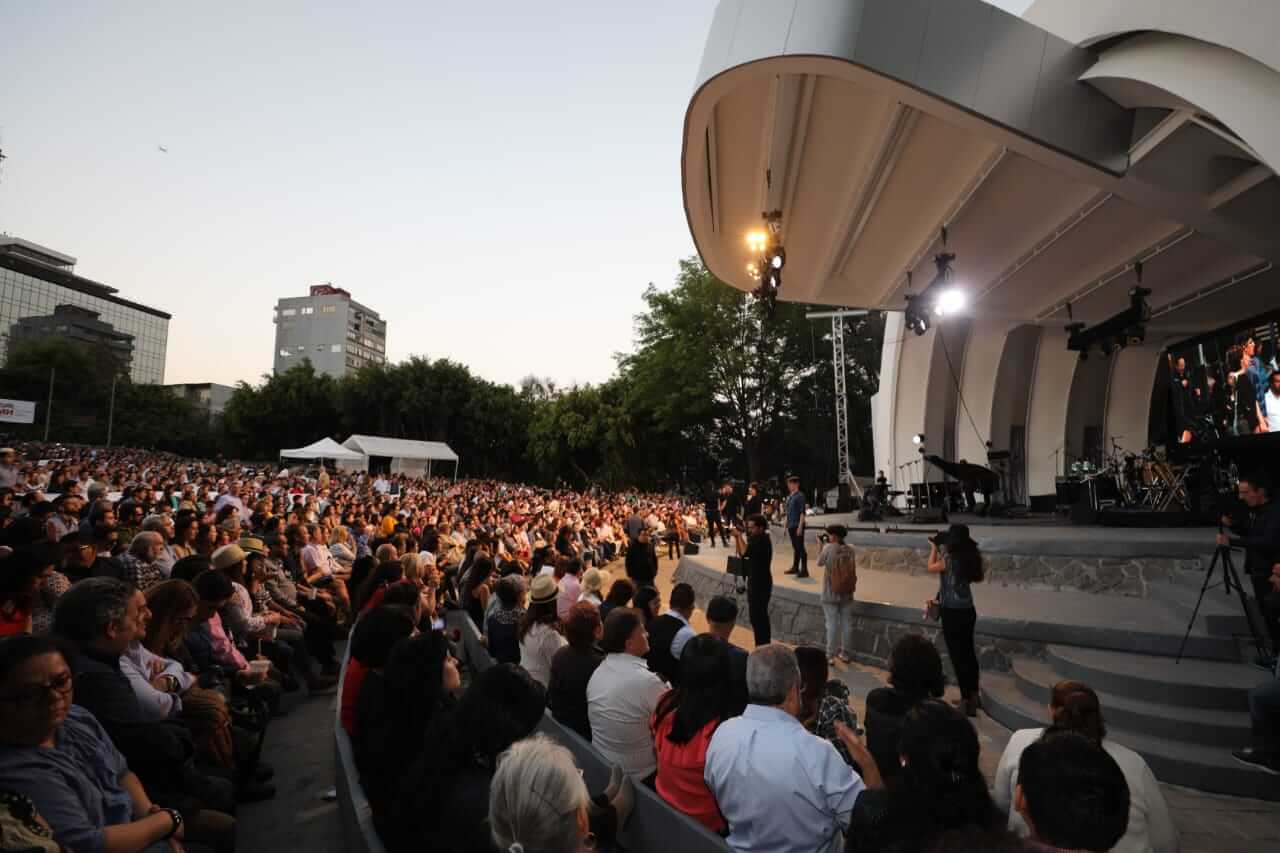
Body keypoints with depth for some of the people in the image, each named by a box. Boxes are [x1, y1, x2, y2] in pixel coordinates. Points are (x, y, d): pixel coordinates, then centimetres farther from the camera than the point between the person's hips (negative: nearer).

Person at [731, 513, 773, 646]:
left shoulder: (763, 541, -18)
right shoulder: (756, 539, 11)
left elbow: (745, 552, -27)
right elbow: (741, 553, 12)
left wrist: (739, 536, -15)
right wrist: (737, 538, -1)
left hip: (761, 583, -10)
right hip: (755, 582, 10)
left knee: (759, 616, -6)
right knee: (756, 615, 15)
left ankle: (764, 647, 2)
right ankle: (762, 646, 24)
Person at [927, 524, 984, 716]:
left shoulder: (950, 559, -20)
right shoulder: (969, 557, -1)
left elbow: (931, 567, -1)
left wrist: (934, 548, 13)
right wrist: (941, 550, 14)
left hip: (952, 613, -8)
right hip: (967, 610, 8)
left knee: (957, 656, 2)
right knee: (968, 652, 19)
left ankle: (967, 701, 9)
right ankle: (973, 695, 32)